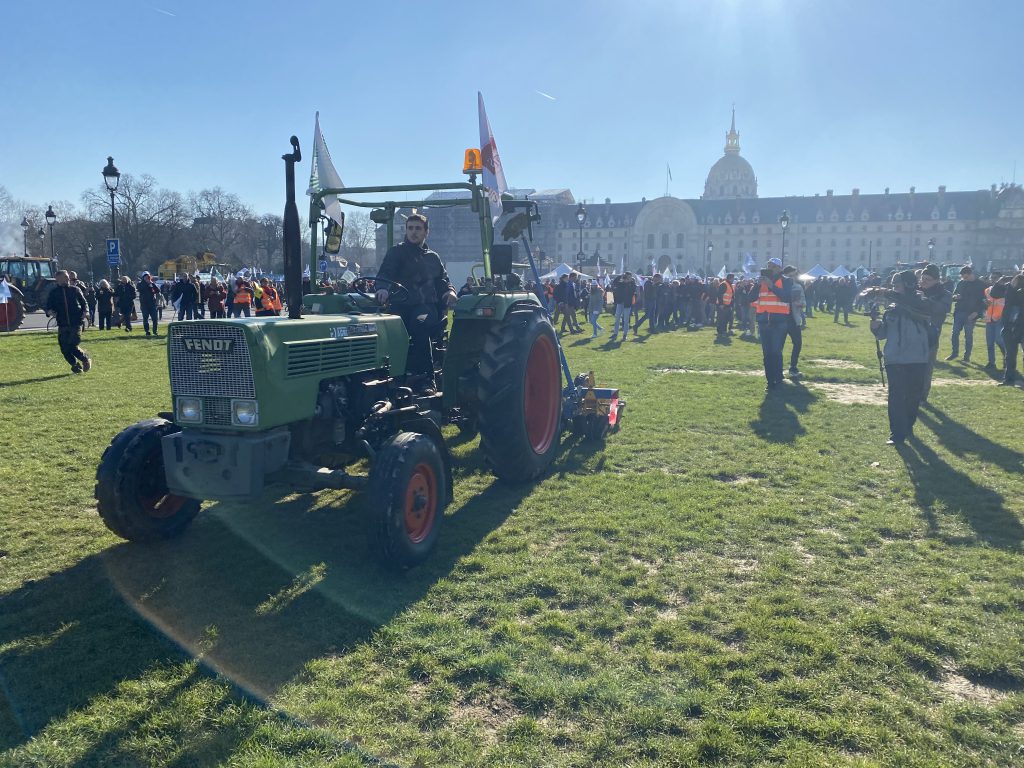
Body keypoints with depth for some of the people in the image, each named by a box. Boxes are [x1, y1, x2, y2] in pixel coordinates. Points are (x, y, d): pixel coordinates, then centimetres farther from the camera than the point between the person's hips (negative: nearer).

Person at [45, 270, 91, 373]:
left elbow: (84, 303, 14)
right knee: (64, 349, 0)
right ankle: (75, 365, 21)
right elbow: (48, 307, 12)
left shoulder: (74, 289, 7)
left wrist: (85, 311, -6)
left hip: (76, 323, -2)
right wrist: (50, 312, -11)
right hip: (62, 325, 3)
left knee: (72, 346, -15)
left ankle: (86, 359, 11)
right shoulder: (53, 292, 9)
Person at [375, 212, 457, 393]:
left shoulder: (433, 257, 26)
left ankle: (425, 378, -32)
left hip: (427, 305, 1)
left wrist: (450, 291, 0)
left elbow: (442, 280, 25)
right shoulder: (396, 252, 14)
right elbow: (385, 274, -2)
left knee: (421, 323, -35)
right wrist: (383, 288, -26)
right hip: (403, 305, -1)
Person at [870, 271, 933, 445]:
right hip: (895, 359, 2)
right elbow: (883, 333, 9)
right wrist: (876, 327, -13)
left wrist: (891, 295, -28)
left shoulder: (923, 304, -2)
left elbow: (917, 308, -27)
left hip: (917, 359, -2)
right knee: (896, 396, -6)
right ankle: (897, 434, -5)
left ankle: (908, 426, 31)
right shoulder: (892, 307, 8)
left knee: (914, 395, 10)